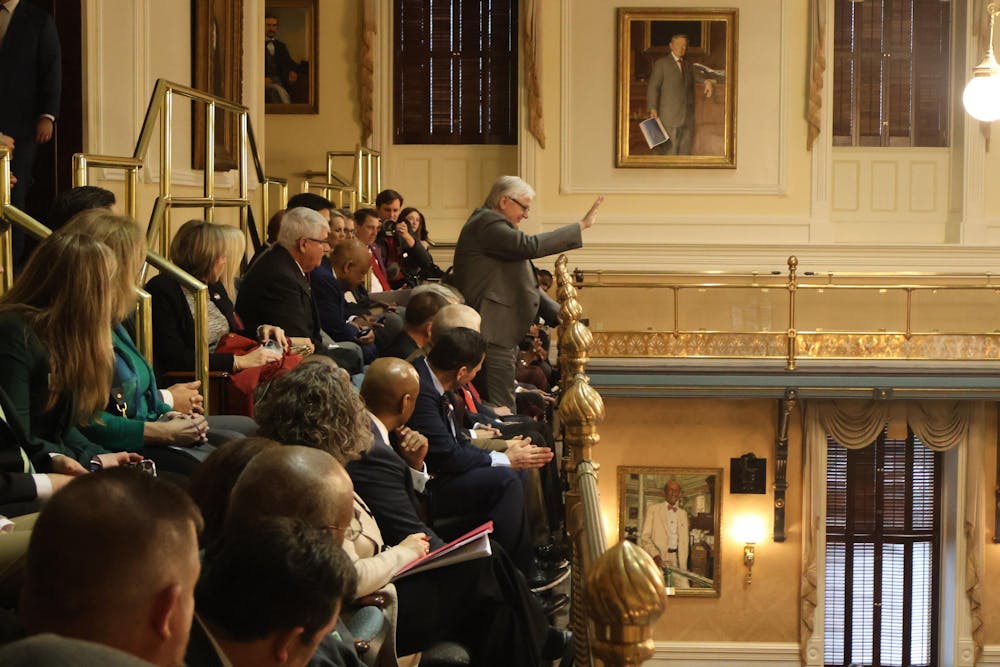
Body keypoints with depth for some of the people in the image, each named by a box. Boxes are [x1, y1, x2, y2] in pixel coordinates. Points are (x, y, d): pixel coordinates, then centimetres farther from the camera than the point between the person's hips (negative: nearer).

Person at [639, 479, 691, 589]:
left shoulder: (683, 513, 18)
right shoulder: (652, 509, 5)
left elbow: (684, 541, 16)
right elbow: (644, 537, -2)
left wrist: (683, 565, 5)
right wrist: (655, 555, -17)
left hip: (677, 559, 3)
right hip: (658, 559, -3)